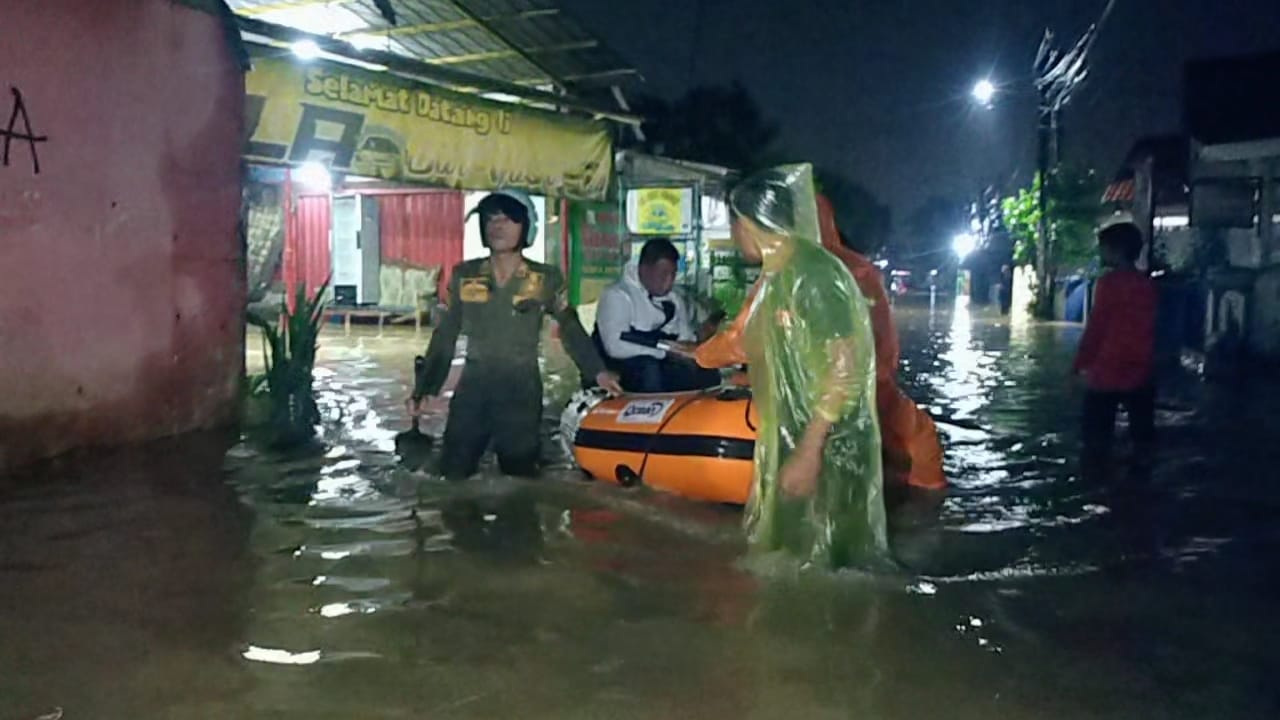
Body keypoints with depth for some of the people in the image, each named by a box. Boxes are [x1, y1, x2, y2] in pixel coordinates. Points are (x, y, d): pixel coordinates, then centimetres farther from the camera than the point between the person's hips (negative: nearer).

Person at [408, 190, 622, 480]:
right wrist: (424, 387, 7)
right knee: (451, 476, 4)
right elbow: (445, 336, 9)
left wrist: (597, 371, -10)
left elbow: (571, 329, 2)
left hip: (522, 393, -2)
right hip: (472, 390, 2)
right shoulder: (464, 275, 4)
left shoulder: (546, 279, -2)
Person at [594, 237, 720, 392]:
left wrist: (690, 350, -18)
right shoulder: (617, 295, -11)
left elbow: (687, 340, 6)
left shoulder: (675, 300, 11)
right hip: (618, 372, -6)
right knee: (649, 367, -36)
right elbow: (615, 346, -25)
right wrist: (665, 348, -26)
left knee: (709, 375, -16)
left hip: (662, 370, 6)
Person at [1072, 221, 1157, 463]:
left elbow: (1095, 327, -13)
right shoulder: (1147, 285, 7)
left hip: (1106, 372, -6)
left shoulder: (1110, 282, -12)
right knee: (1142, 434, 10)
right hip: (1140, 373, 6)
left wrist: (1080, 365, -7)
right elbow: (1149, 330, 12)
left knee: (1097, 434, 2)